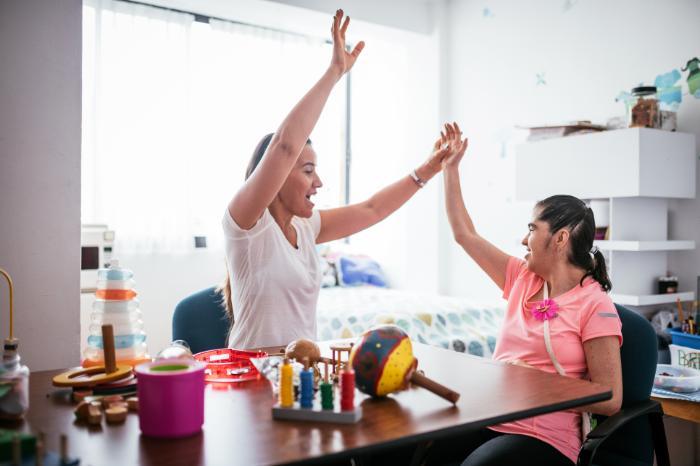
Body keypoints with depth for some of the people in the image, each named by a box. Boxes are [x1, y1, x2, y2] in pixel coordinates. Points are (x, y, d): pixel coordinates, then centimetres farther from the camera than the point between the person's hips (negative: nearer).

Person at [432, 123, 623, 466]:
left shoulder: (594, 305, -7)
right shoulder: (523, 278, 10)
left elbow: (610, 399, -10)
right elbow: (464, 234, 15)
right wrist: (449, 167, 16)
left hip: (542, 436, -5)